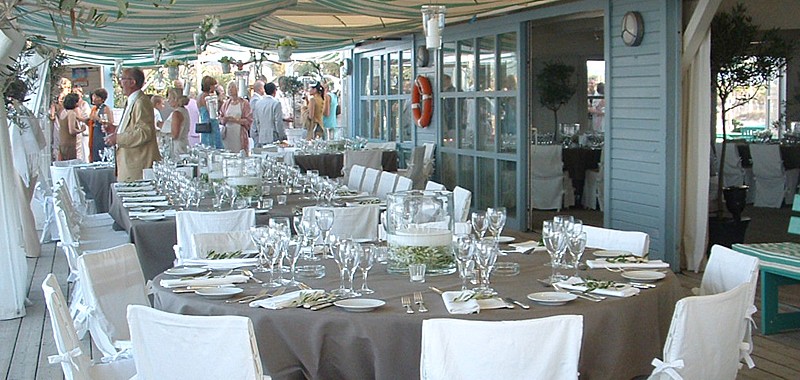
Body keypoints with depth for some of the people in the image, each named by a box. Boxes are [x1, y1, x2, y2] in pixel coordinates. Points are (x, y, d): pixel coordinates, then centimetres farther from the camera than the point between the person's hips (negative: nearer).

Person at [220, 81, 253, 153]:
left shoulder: (244, 103, 0)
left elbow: (249, 120, -5)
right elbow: (220, 118, 18)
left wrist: (236, 120, -16)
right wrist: (224, 119, -5)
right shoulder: (226, 104, 15)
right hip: (228, 134, 4)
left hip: (240, 134, -4)